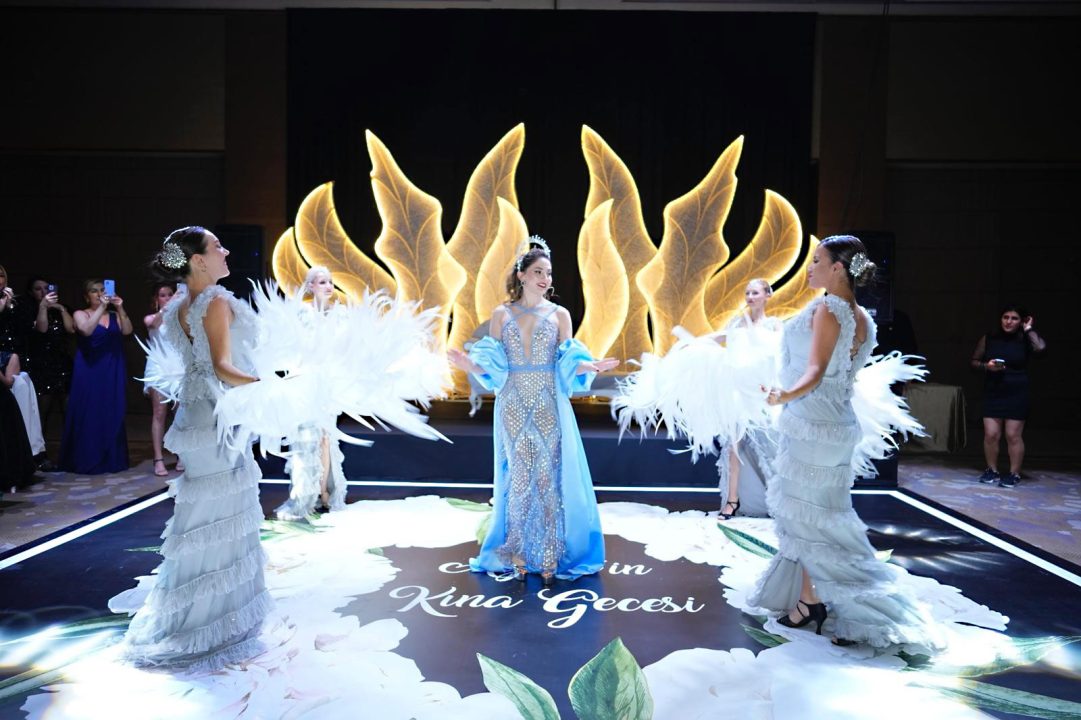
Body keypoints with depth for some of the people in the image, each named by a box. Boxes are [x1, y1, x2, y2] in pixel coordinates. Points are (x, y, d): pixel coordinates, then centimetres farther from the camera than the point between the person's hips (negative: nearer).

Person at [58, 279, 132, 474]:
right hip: (90, 372, -3)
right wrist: (102, 308, -22)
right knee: (89, 415, -3)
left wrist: (120, 309, -17)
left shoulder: (114, 315, 11)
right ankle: (87, 461, 3)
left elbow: (127, 331, -7)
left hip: (112, 372, 3)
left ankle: (112, 460, 11)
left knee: (112, 415, 4)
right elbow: (86, 330, -18)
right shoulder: (80, 314, 3)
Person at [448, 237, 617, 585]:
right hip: (514, 407, 0)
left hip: (549, 407, 0)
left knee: (549, 477, 0)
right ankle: (519, 556, 15)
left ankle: (549, 558, 10)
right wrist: (471, 365, -16)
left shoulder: (559, 315, 4)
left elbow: (567, 364, 2)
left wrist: (588, 366, -19)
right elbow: (494, 365, 3)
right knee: (518, 477, 4)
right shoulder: (501, 314, 5)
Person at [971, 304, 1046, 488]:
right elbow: (974, 362, 11)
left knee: (1013, 435, 1)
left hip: (1017, 394, -2)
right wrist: (986, 365, -10)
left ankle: (1015, 474, 13)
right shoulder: (989, 338, 5)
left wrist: (1029, 329, -9)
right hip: (993, 393, 2)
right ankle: (992, 471, 16)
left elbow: (1040, 347, -23)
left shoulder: (1024, 340, -1)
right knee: (991, 435, 1)